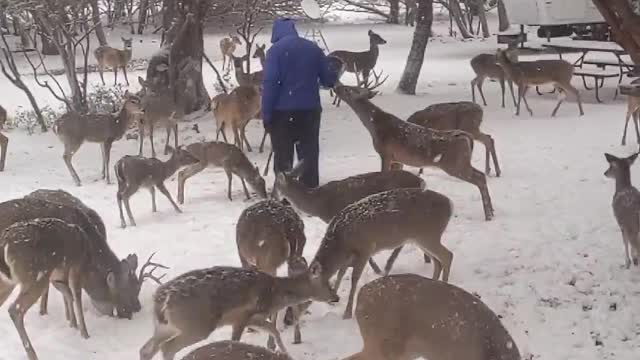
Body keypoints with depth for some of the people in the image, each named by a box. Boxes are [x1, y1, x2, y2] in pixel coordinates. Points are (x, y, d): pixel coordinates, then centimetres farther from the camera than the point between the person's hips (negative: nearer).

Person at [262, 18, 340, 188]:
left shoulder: (276, 49, -6)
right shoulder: (313, 48, 7)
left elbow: (270, 83, -15)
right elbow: (329, 79, 12)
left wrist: (266, 114, -12)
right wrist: (335, 68, 34)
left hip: (283, 111, -3)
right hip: (310, 110, 3)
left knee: (283, 156, 5)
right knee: (309, 155, 12)